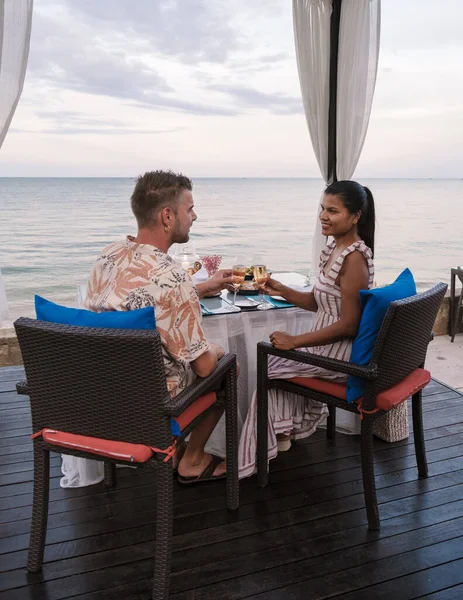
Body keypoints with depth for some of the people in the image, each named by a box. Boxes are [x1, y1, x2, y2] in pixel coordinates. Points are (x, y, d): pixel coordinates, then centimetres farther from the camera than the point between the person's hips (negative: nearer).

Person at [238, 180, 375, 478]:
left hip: (340, 355, -9)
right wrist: (282, 291, 1)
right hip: (329, 347, 9)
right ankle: (283, 433, 32)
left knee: (270, 367, 5)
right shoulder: (336, 249, 5)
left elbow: (349, 325, -27)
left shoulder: (354, 258, -24)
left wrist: (295, 341, -24)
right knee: (276, 360, 21)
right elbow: (320, 302, 13)